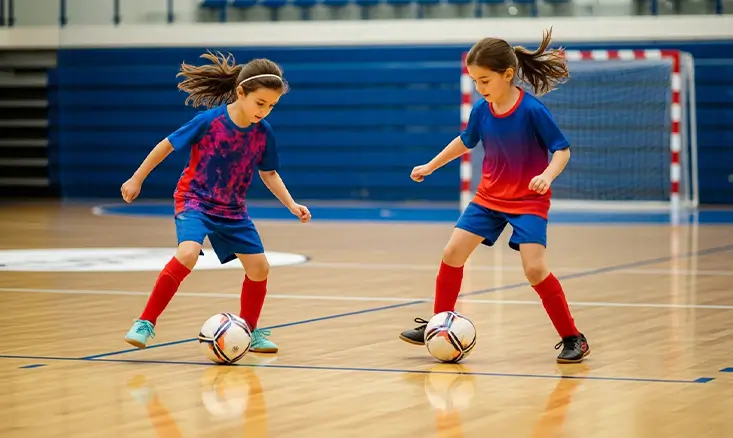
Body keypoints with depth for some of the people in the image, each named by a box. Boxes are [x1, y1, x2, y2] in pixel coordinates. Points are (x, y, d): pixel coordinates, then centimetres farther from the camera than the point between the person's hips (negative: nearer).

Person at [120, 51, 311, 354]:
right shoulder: (209, 121, -20)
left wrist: (291, 205, 0)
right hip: (195, 200, -5)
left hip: (233, 210, 5)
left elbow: (268, 173, 11)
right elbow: (167, 145, -8)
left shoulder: (263, 133, -6)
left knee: (259, 268, 2)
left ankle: (249, 331, 25)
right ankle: (145, 323, -20)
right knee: (188, 254, -30)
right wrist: (136, 180, -1)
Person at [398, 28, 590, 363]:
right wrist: (430, 166, 23)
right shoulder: (481, 110, -4)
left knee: (534, 268, -19)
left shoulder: (532, 110, -20)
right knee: (452, 253, -2)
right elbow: (465, 141, 16)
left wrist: (547, 175, -34)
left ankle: (573, 338, -6)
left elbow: (562, 149, -15)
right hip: (489, 198, 6)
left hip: (528, 201, -6)